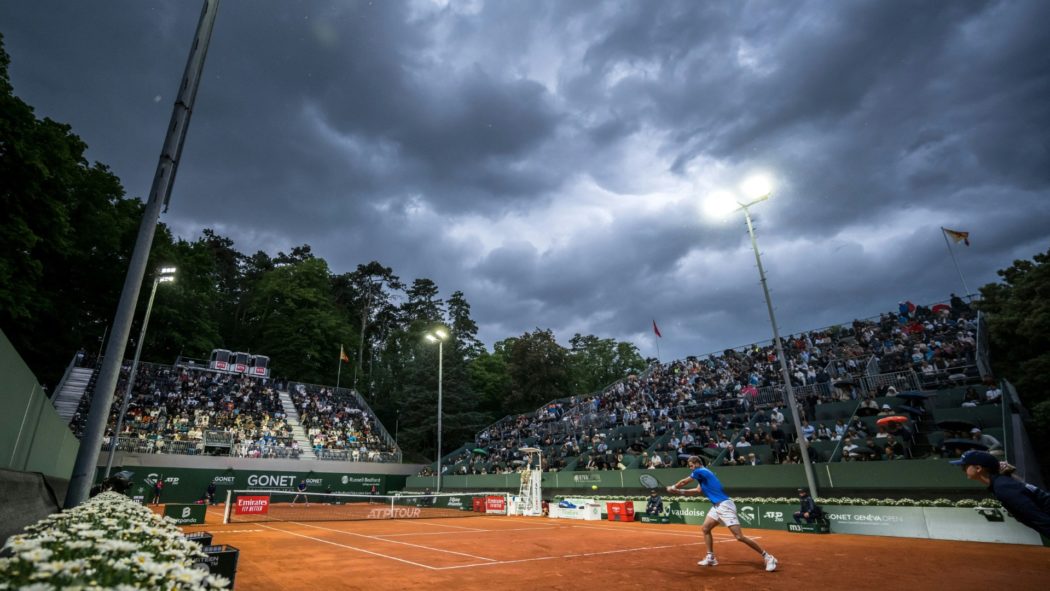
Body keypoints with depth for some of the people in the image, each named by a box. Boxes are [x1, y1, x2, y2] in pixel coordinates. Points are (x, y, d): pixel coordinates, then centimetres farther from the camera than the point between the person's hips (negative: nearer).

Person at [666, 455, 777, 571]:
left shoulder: (700, 471, -10)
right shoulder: (702, 474, 17)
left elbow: (683, 482, 0)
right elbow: (698, 491, 24)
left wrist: (673, 487, 18)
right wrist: (679, 491, 19)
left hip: (725, 505, -10)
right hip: (717, 506, 10)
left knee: (739, 536, -11)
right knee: (705, 528, 12)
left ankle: (767, 557, -2)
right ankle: (710, 558, 18)